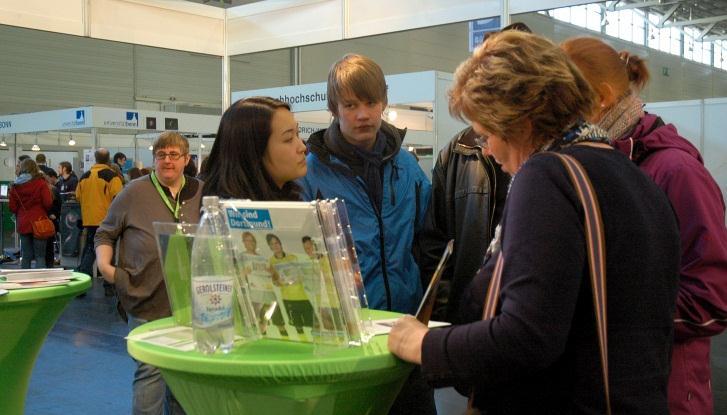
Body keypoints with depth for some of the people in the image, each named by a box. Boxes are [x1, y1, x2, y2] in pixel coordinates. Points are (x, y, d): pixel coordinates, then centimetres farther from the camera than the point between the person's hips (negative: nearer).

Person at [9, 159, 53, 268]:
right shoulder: (40, 183, -8)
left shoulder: (15, 185, 2)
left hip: (23, 224, 3)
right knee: (40, 256, 1)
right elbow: (48, 203, -13)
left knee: (26, 256, 11)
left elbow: (12, 207, 2)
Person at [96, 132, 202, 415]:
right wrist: (104, 264, -11)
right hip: (147, 300, -3)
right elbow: (105, 233, 4)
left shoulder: (201, 193, 4)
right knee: (150, 370, -2)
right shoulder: (134, 193, -4)